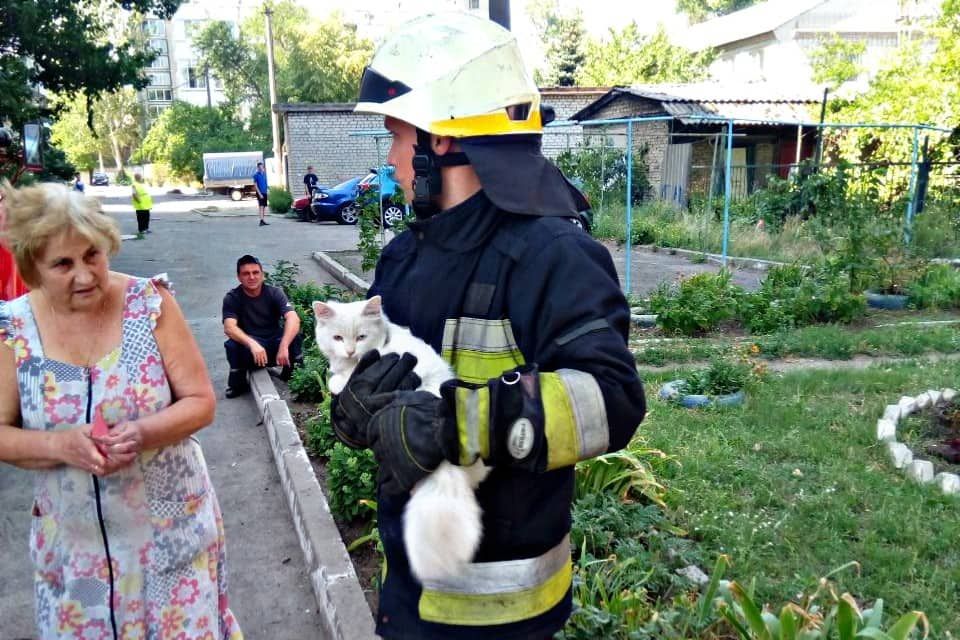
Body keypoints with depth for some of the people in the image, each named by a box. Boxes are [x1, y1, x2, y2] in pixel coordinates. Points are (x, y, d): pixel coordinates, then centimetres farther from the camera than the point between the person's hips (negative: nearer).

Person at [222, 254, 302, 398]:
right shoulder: (232, 298, -9)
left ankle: (292, 374, 0)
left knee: (295, 337, -29)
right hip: (248, 348, 0)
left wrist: (284, 346, -40)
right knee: (232, 345, -32)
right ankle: (238, 383, -5)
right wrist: (252, 344, -43)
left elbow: (293, 319, -23)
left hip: (274, 344, 1)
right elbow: (229, 327, -24)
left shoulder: (274, 293, -8)